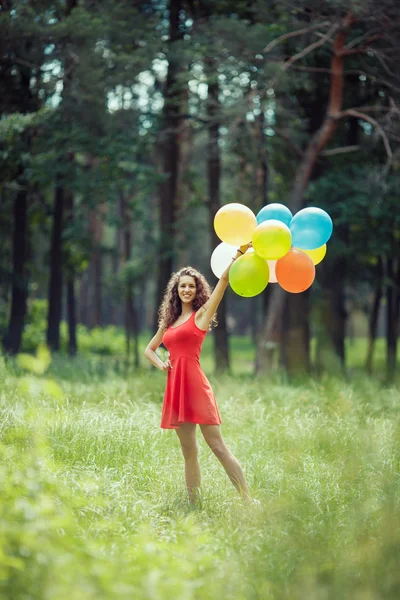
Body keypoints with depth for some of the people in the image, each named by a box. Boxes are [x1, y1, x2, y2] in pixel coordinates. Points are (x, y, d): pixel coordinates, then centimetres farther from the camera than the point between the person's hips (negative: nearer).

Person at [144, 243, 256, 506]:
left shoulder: (202, 314, 3)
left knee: (218, 446, -11)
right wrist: (161, 363, 8)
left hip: (196, 385, -6)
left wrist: (239, 253, -18)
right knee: (189, 451, 9)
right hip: (175, 387, 6)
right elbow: (149, 350, 30)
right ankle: (194, 504, 12)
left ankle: (248, 499, -11)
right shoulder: (169, 321, 19)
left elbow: (224, 280, -8)